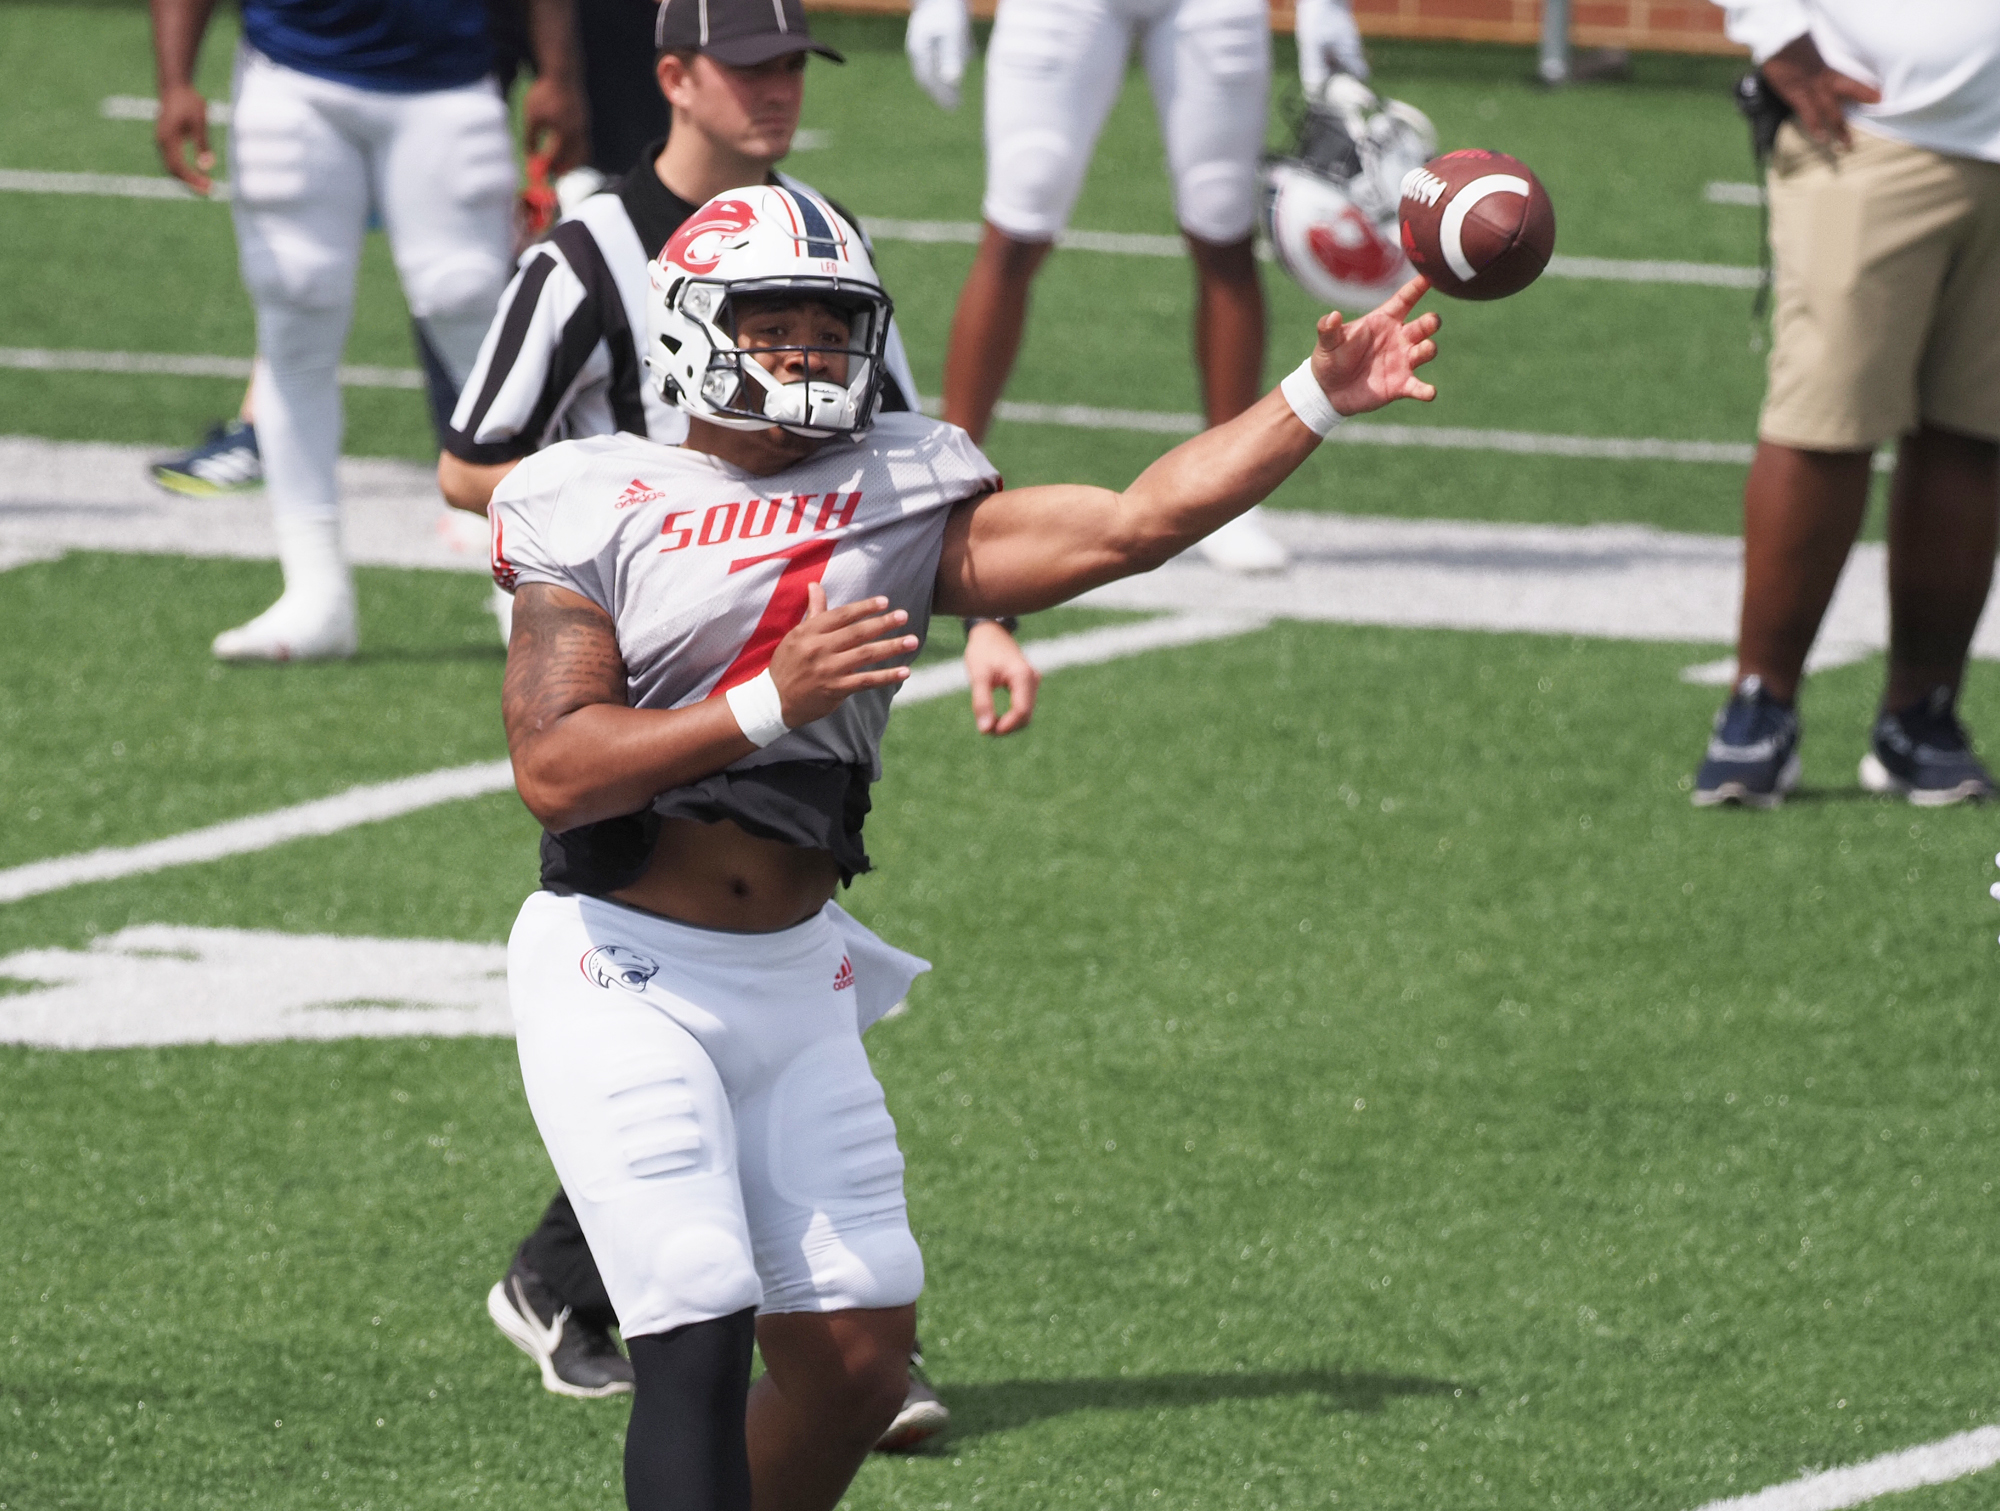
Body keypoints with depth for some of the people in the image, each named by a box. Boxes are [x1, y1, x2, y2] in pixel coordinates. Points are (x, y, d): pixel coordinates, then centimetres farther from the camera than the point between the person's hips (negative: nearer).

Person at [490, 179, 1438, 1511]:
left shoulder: (899, 503, 7)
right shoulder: (598, 511, -4)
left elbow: (1137, 524, -2)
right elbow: (556, 772, -15)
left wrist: (1318, 400, -8)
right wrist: (770, 705, -23)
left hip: (794, 978, 5)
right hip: (625, 972, -5)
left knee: (856, 1360, 5)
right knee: (701, 1348, -13)